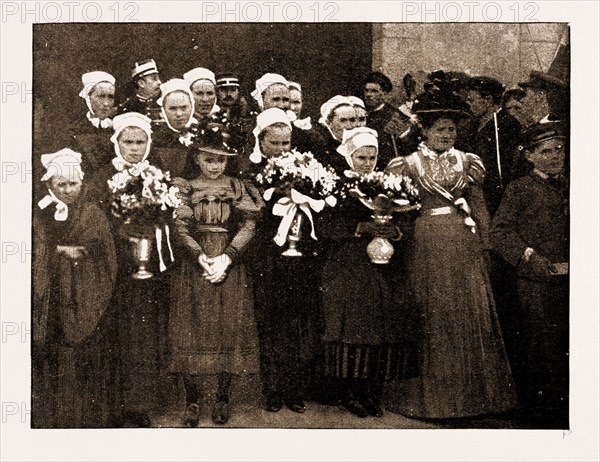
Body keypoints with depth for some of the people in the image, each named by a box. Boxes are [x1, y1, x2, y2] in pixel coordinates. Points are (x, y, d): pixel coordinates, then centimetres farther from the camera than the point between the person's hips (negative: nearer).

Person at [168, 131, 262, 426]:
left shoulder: (236, 188, 8)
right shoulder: (185, 188, 7)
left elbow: (248, 226, -2)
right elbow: (182, 228, -3)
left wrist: (227, 257, -14)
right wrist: (202, 257, -17)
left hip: (230, 266, 1)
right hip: (195, 266, 0)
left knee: (229, 330, 1)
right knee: (192, 331, -2)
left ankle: (223, 397, 13)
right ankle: (192, 399, 8)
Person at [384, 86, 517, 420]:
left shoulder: (467, 162, 8)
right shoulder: (409, 164, 3)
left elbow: (480, 207, 9)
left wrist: (484, 247, 3)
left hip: (465, 243, 2)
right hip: (428, 245, -2)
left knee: (472, 312, 1)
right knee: (434, 314, 4)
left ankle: (474, 392, 15)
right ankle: (436, 394, 16)